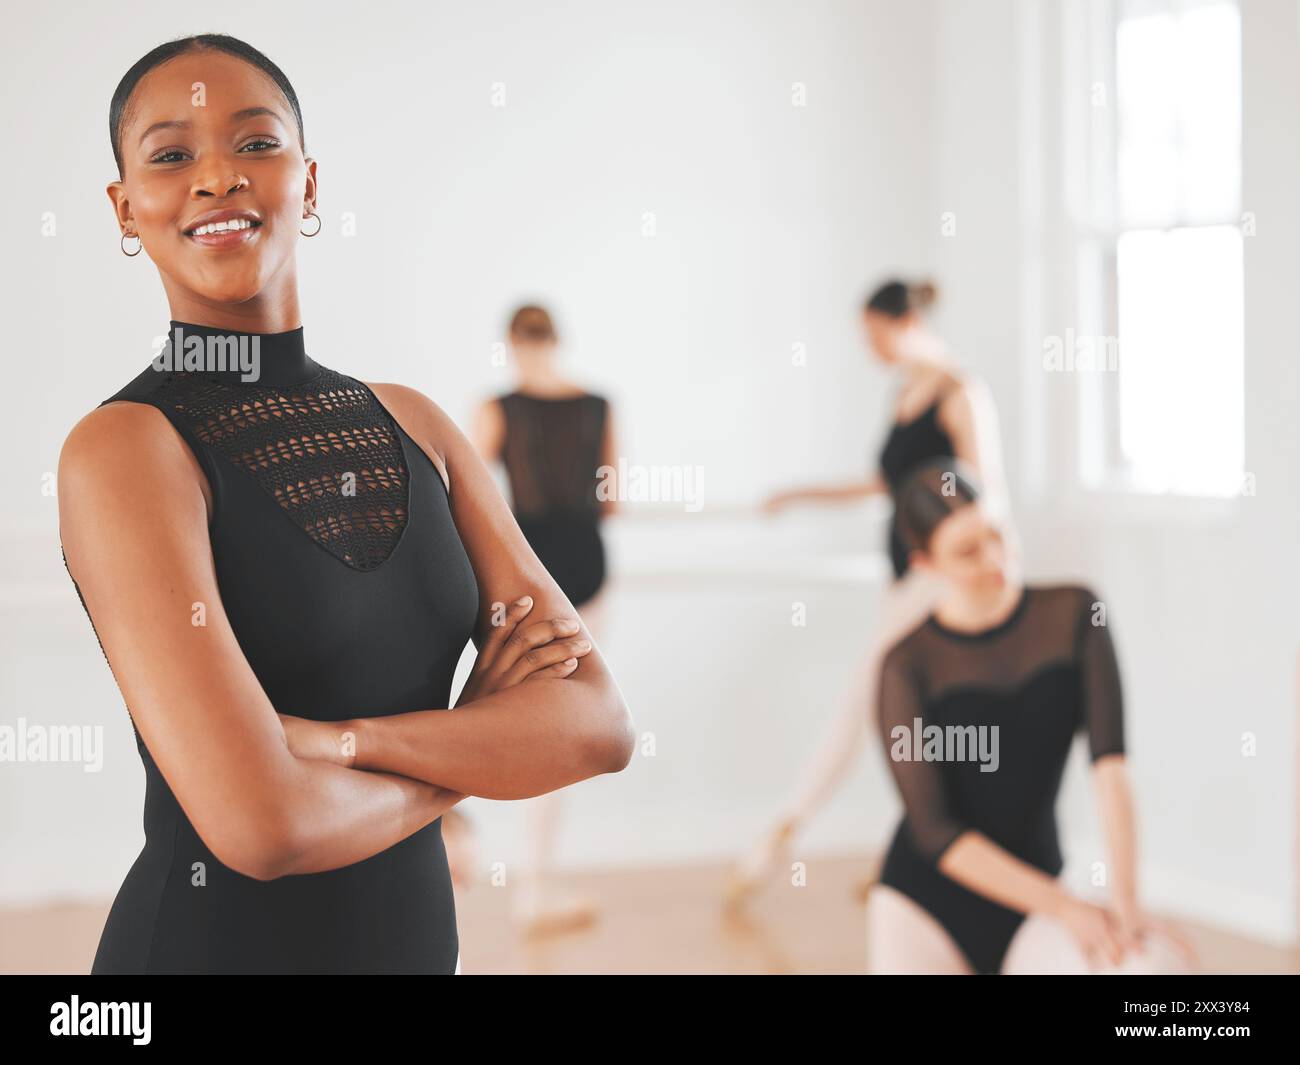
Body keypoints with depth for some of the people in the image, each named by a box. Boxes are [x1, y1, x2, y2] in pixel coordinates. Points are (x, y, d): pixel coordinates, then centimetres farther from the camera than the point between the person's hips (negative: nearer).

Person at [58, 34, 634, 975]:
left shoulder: (413, 425, 3)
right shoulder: (123, 447, -15)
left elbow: (600, 722, -7)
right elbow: (263, 823, -26)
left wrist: (343, 739, -20)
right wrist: (481, 753, -8)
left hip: (420, 932, 5)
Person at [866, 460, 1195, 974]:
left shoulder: (1073, 613, -3)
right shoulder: (908, 665, -10)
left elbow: (1110, 763, -13)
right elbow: (933, 830, -13)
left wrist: (1125, 900, -25)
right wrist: (1063, 907, -21)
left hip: (1028, 908, 2)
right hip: (924, 900, -1)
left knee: (1159, 965, -28)